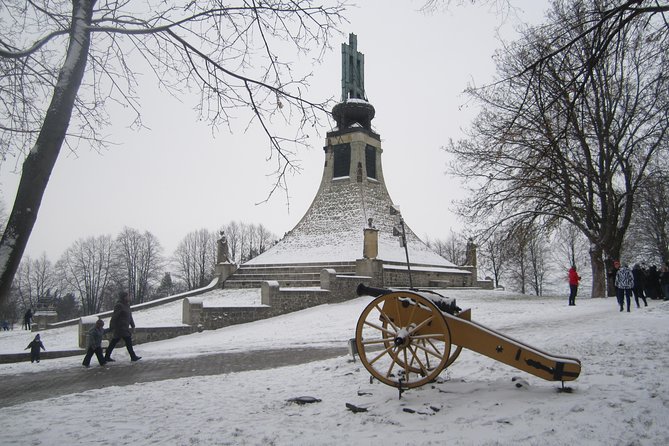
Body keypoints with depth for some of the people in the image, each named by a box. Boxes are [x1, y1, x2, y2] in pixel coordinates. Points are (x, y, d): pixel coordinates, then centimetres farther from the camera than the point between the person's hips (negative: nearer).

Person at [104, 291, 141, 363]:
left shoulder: (127, 305, 14)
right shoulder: (119, 306, -16)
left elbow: (130, 316, 20)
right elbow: (114, 317, -17)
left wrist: (133, 325, 17)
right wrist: (112, 328, -17)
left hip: (124, 327, 9)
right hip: (120, 327, -9)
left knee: (113, 343, 13)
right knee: (128, 341, -5)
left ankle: (107, 357, 19)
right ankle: (133, 357, 1)